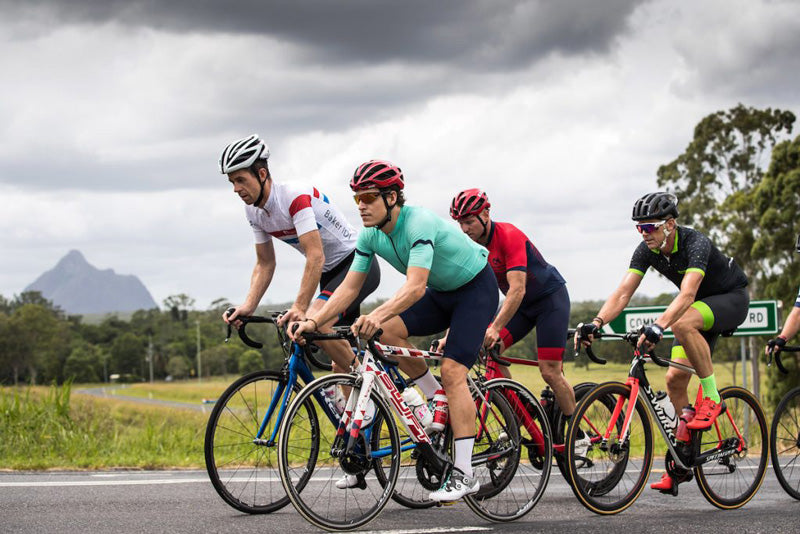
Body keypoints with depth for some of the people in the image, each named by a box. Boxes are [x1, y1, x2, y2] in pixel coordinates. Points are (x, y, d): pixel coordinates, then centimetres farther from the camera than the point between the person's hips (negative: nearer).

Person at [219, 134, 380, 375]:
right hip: (330, 272, 9)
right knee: (341, 362, 8)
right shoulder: (254, 211, -2)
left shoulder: (296, 196, -27)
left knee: (314, 324, -29)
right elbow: (265, 264, 4)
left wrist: (299, 308, -42)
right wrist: (248, 306, -12)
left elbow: (316, 257, -34)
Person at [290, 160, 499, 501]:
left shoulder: (419, 223, -32)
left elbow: (415, 286, -43)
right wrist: (314, 321, -24)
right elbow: (349, 287, -10)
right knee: (389, 331, -16)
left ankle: (464, 474, -19)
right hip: (441, 293, 8)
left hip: (476, 288, -8)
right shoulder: (370, 235, -9)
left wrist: (376, 315, -58)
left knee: (452, 370, -20)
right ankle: (439, 401, 3)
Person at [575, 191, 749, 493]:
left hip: (732, 299, -7)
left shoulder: (695, 244, -32)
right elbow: (623, 293, -18)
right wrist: (595, 323, -35)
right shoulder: (647, 250, -12)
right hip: (702, 305, 7)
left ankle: (712, 398, -23)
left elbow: (687, 295, -46)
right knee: (675, 379, -4)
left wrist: (658, 327, -60)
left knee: (682, 324, -37)